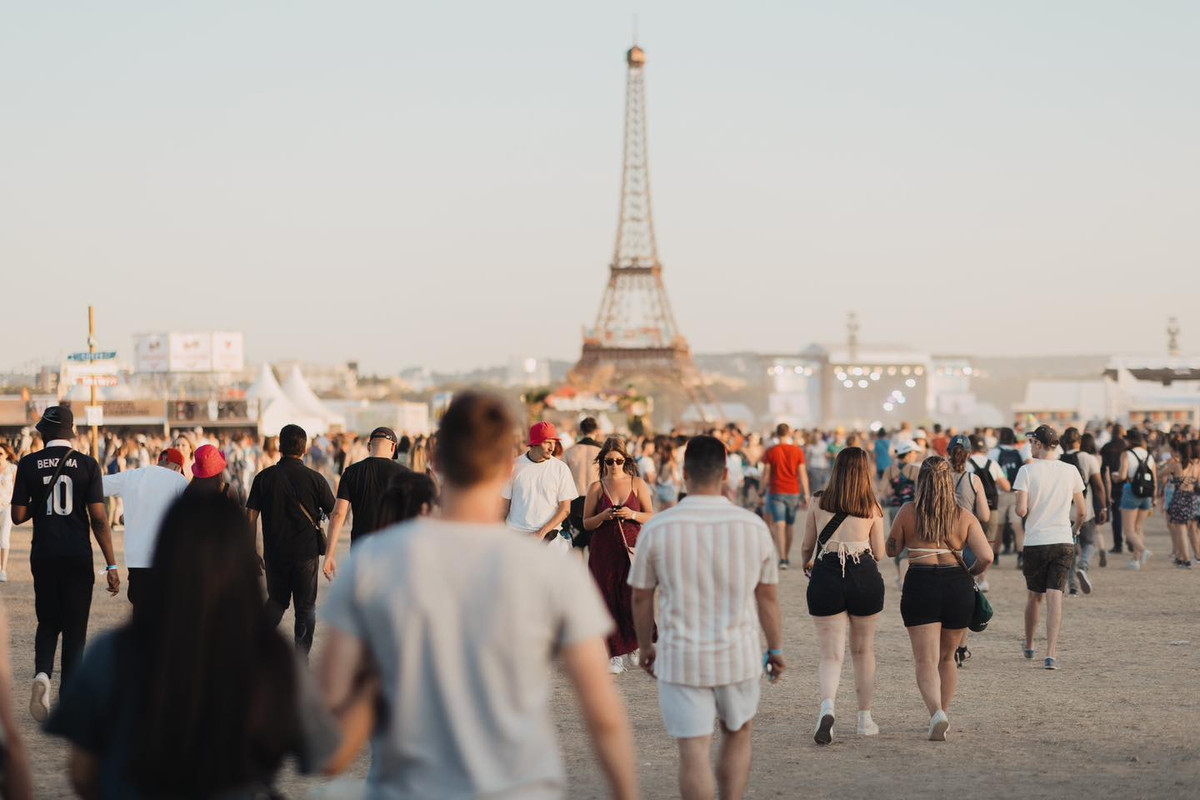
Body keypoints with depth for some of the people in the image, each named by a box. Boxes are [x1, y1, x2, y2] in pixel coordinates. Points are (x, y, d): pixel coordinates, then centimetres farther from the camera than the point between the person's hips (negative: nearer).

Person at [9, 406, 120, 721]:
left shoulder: (28, 464, -2)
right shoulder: (87, 464, -5)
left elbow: (18, 516, -3)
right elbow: (99, 518, -8)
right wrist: (111, 566, -5)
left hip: (44, 554, 1)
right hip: (78, 556, -1)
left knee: (48, 622, 17)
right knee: (75, 627, 8)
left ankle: (42, 673, -10)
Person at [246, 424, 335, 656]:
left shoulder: (264, 477, -3)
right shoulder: (315, 479, -7)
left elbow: (251, 517, -1)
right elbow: (334, 513, 0)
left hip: (275, 552, 2)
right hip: (306, 551, -2)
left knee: (276, 601, 20)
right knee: (305, 606, 8)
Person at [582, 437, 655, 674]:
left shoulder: (637, 484, 5)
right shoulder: (596, 487, 5)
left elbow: (651, 517, 6)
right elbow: (586, 523, 6)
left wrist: (633, 515, -12)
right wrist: (603, 517, -14)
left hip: (632, 548, 0)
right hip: (604, 551, 0)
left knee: (633, 599, -7)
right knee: (609, 601, -1)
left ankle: (634, 645, 18)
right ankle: (615, 655, 6)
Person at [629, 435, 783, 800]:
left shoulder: (657, 529, -8)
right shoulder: (753, 526, -5)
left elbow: (640, 597, 1)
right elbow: (768, 596, 3)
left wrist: (646, 646, 16)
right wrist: (776, 649, 16)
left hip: (680, 658, -2)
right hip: (739, 656, 2)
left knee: (693, 750, 1)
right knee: (737, 736, 22)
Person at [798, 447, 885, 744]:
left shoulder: (819, 503, 4)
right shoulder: (872, 507, 2)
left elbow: (806, 548, 14)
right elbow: (879, 553, 5)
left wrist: (808, 564, 36)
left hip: (826, 577, 0)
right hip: (865, 578, 0)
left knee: (831, 653, 0)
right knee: (863, 650, 17)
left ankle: (827, 705, -27)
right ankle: (865, 719, 24)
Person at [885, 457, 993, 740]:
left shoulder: (908, 512, 0)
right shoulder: (964, 516, 2)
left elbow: (891, 549, 10)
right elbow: (986, 557, -5)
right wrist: (970, 574, 14)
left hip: (920, 587, -2)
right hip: (958, 587, 2)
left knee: (926, 662, -4)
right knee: (946, 658, 21)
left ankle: (937, 713, -27)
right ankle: (942, 716, 25)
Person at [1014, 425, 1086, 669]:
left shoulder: (1027, 471, -7)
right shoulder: (1070, 471, 4)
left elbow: (1021, 509, -15)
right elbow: (1081, 511, 9)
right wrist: (1075, 528, 29)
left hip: (1035, 542, -1)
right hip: (1063, 541, 1)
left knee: (1034, 596, 15)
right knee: (1055, 597, -4)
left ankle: (1029, 645, 32)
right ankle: (1051, 654, -13)